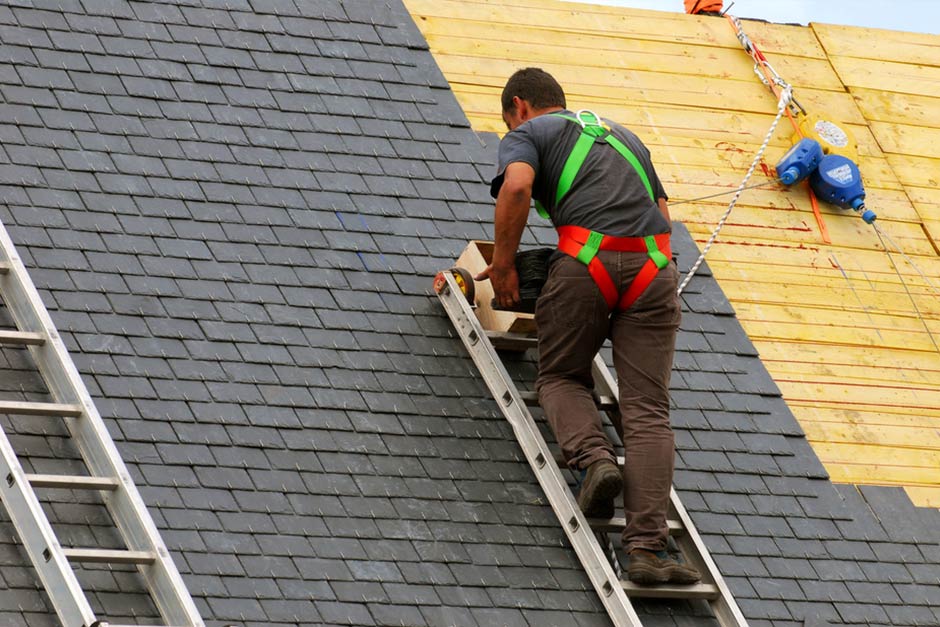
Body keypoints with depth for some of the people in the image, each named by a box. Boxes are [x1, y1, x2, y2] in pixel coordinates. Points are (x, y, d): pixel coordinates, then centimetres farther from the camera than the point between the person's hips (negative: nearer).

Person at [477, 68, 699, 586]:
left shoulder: (527, 134, 15)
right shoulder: (622, 135, 33)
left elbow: (517, 186, -7)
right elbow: (663, 213, 30)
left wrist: (503, 263, 2)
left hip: (587, 262, -4)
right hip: (653, 266, 4)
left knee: (561, 378, 19)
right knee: (647, 410, 0)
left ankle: (593, 458, -10)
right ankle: (646, 548, -13)